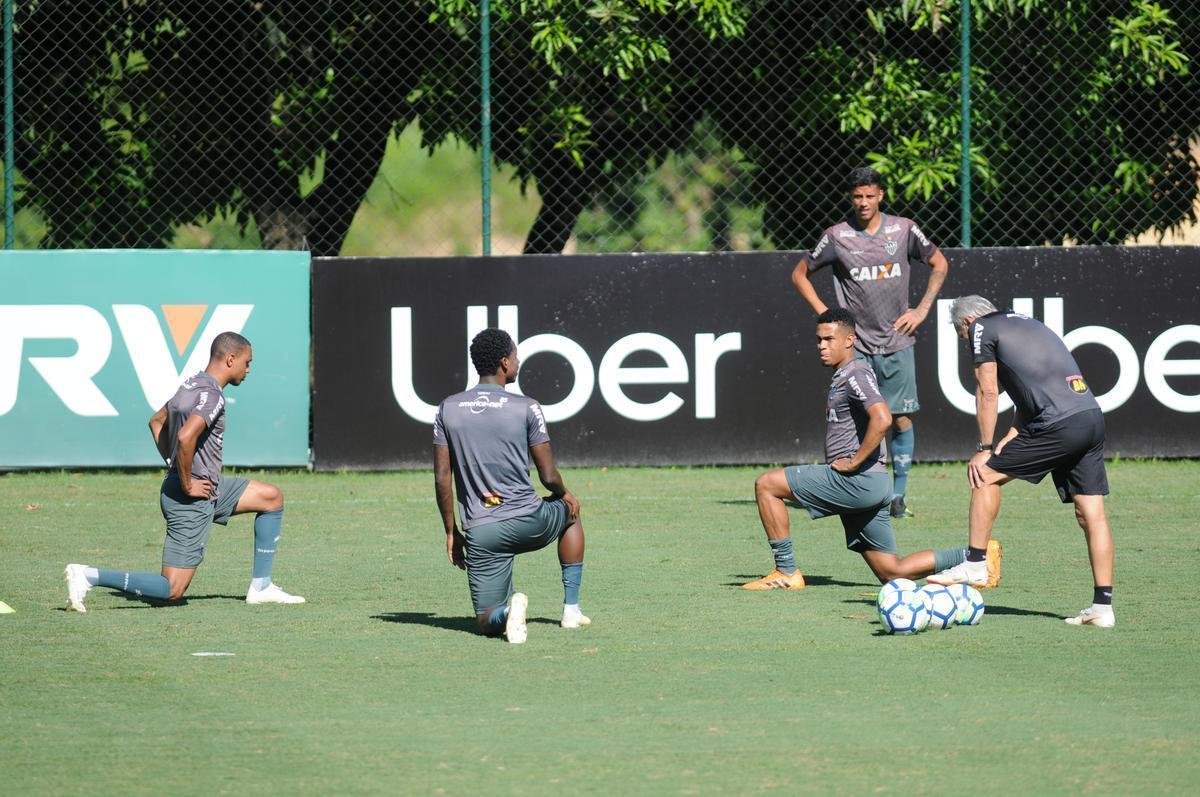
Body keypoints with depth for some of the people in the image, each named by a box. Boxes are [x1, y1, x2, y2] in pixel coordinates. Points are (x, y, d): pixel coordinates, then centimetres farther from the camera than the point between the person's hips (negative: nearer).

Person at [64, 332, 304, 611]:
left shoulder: (192, 385, 10)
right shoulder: (212, 395, -19)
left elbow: (157, 421, 25)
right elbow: (186, 436, -35)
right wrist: (187, 484, -22)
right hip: (193, 502, -10)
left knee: (272, 497, 18)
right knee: (172, 590, -9)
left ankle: (260, 588, 20)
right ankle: (88, 576, -11)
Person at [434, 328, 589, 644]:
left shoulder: (448, 408, 3)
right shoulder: (526, 408, -6)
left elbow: (441, 478, 4)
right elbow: (548, 476, -4)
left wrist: (451, 532, 13)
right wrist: (564, 495, 19)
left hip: (480, 533, 1)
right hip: (528, 521, -1)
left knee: (487, 623, 10)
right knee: (570, 511, 35)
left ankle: (507, 611, -28)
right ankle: (571, 608, 31)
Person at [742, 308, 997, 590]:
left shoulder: (855, 374, -10)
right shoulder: (842, 376, 21)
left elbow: (882, 419, -27)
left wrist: (853, 462, -20)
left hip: (857, 480, -10)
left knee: (766, 484, -6)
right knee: (892, 572, 11)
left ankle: (786, 572, -4)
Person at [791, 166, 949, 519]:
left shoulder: (904, 229, 1)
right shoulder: (837, 236, -2)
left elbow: (939, 264, 15)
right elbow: (800, 274, 10)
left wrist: (922, 309, 6)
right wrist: (825, 315, 2)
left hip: (897, 343, 1)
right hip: (856, 344, -1)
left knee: (902, 420, 0)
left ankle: (897, 496, 9)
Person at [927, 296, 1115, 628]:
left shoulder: (981, 329, 7)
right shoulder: (1025, 324, 31)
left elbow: (988, 393, 2)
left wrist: (985, 449, 9)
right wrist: (1010, 438, 16)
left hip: (1060, 424, -8)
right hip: (1092, 417, 8)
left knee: (985, 474, 8)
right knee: (1091, 514, 6)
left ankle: (975, 564, 10)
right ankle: (1103, 606, 3)